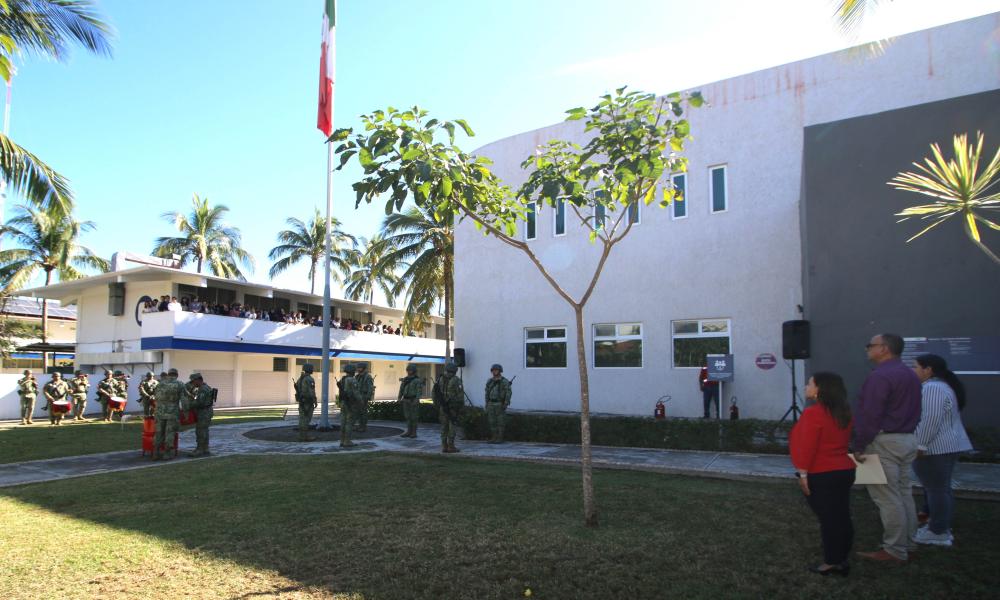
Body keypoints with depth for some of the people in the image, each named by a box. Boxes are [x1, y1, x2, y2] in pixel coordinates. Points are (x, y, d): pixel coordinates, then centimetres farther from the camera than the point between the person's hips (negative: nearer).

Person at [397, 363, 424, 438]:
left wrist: (417, 399, -27)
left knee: (414, 417, -3)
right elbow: (401, 390, 11)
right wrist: (399, 397, -3)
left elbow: (419, 391, -15)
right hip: (406, 401, 6)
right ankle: (409, 432, 14)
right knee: (408, 417, 8)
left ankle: (414, 433, 3)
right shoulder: (405, 380, 11)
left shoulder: (417, 380, -7)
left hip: (413, 401, -6)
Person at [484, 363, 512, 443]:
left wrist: (505, 404, -18)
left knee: (500, 422, -3)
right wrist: (487, 404, 9)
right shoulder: (489, 381, 8)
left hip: (500, 404, -5)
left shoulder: (505, 381, -8)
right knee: (492, 422, 5)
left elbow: (508, 393, -11)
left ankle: (500, 439, 3)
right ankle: (494, 438, 12)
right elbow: (487, 393, 13)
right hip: (491, 404, 5)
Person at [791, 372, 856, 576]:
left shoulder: (813, 413, -18)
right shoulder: (844, 414, 9)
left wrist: (803, 473, -15)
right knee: (841, 518, 12)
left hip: (821, 475, -8)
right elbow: (843, 442, 17)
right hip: (844, 471, 8)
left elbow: (807, 446, -20)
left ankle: (831, 562, 9)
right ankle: (841, 560, 21)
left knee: (828, 519, 1)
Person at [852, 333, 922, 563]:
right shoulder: (910, 374, 14)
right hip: (907, 439, 10)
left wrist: (858, 446, -15)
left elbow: (870, 416, -21)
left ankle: (894, 550, 2)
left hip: (884, 441, -10)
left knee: (887, 498, -4)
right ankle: (907, 543, 24)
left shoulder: (880, 376, -18)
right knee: (904, 494, 15)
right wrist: (906, 430, 21)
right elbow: (914, 411, 19)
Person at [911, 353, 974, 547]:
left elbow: (931, 420, -25)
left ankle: (938, 533, 2)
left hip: (934, 448, -11)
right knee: (939, 488, 15)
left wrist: (920, 445, -21)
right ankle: (940, 526, 22)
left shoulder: (932, 388, -19)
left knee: (936, 489, -4)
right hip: (947, 446, 11)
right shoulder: (943, 386, 15)